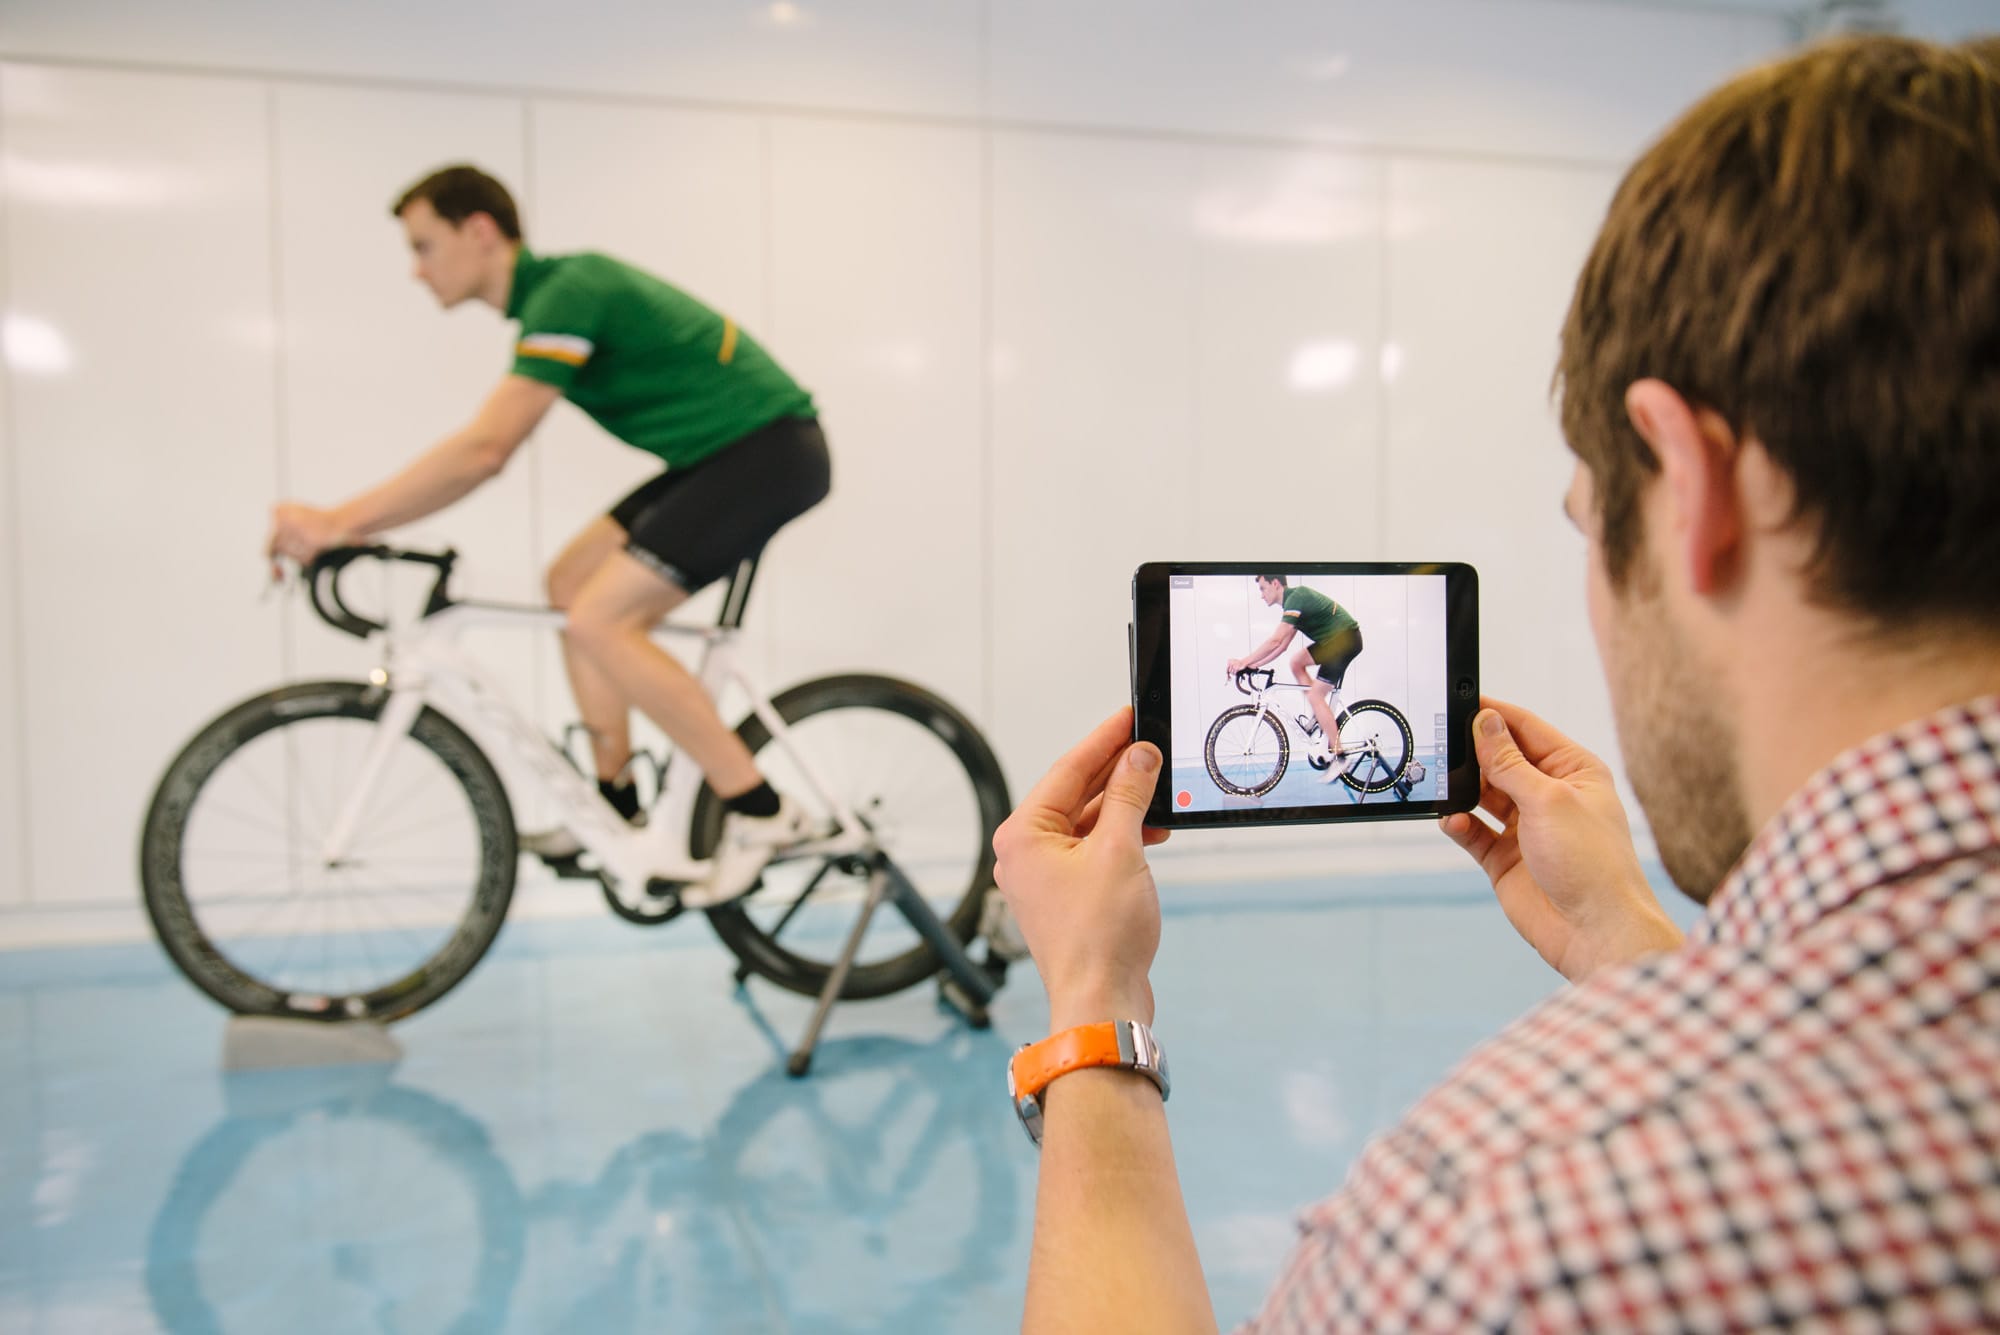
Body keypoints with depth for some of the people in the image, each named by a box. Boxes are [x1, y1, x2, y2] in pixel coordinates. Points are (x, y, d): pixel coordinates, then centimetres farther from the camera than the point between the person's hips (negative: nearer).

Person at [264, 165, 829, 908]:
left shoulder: (567, 292, -16)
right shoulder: (552, 292, 15)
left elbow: (484, 450, -25)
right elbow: (484, 452, 16)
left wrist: (339, 523, -20)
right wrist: (350, 523, 9)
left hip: (771, 449, -10)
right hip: (722, 455, 10)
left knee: (598, 618, -17)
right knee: (572, 580, 9)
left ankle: (760, 811, -10)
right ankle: (615, 805, 15)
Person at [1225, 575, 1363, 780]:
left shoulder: (1295, 600, -17)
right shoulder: (1295, 598, 14)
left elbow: (1275, 641, -25)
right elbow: (1281, 645, 14)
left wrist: (1243, 662, -22)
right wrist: (1255, 664, 7)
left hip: (1346, 638, -10)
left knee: (1315, 695, -10)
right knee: (1297, 661, 13)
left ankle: (1338, 755, -6)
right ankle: (1319, 720, 11)